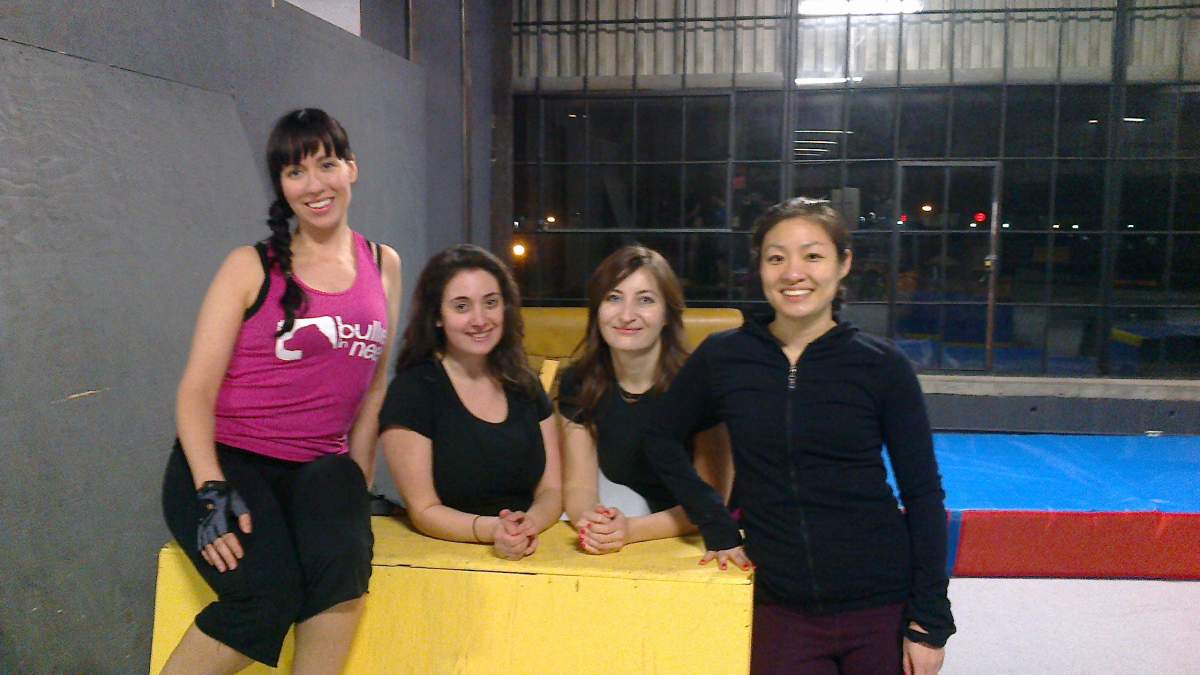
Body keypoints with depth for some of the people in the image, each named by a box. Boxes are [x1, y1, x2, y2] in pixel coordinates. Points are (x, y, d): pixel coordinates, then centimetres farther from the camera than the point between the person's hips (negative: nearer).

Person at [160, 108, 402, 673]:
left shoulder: (384, 266, 9)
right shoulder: (251, 267, -2)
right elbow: (196, 392, -5)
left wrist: (355, 481, 6)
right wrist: (213, 492, -18)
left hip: (318, 470, 3)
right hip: (225, 461, -2)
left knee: (343, 561, -31)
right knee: (272, 596, -29)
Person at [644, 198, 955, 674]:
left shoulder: (882, 366, -6)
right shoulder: (723, 358, -3)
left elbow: (923, 494, -2)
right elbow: (663, 441, 10)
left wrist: (930, 621, -5)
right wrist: (717, 527, 0)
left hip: (882, 608, 0)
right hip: (781, 611, 1)